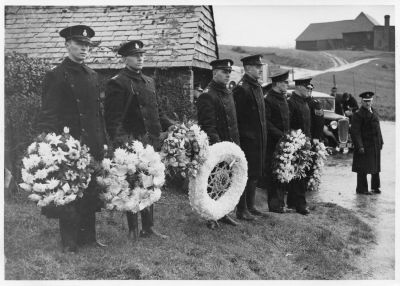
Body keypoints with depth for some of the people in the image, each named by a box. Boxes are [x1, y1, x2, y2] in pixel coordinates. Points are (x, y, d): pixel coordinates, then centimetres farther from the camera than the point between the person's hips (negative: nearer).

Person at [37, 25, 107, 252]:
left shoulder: (92, 75, 13)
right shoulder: (56, 76, -7)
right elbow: (48, 115, -11)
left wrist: (103, 141, 12)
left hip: (93, 145, 6)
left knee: (91, 192, 13)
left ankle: (88, 236, 26)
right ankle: (69, 242, 15)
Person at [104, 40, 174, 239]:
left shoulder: (149, 82, 17)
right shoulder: (117, 83, -7)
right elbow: (113, 119, -14)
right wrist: (120, 143, -25)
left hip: (151, 142, 7)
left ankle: (148, 227, 26)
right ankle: (133, 231, 14)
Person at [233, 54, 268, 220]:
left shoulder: (257, 87, 15)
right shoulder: (241, 88, -15)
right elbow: (236, 116, -19)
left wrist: (263, 137, 18)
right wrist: (239, 137, -21)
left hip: (259, 140, 9)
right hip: (247, 139, -9)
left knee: (256, 174, 15)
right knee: (246, 175, -2)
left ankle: (250, 206, 26)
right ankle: (241, 210, 8)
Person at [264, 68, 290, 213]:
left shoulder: (283, 98, 16)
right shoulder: (268, 99, -11)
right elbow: (266, 123, -16)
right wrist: (281, 135, -20)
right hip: (273, 143, -8)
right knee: (273, 174, -1)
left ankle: (280, 203, 21)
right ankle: (274, 205, 7)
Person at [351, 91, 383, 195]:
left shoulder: (374, 112, 14)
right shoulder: (358, 114, -10)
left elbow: (377, 127, 19)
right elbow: (355, 132, -15)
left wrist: (381, 142, 12)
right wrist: (360, 146, -20)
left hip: (376, 145, 7)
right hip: (364, 146, -7)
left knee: (376, 167, 14)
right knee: (363, 169, 0)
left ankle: (375, 187, 27)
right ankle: (362, 189, 11)